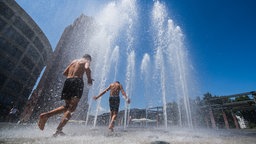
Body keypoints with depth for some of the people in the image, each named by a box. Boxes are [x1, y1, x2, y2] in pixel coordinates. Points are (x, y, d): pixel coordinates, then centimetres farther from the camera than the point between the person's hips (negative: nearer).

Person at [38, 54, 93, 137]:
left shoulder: (74, 61, 27)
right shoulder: (86, 61, 10)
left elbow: (64, 73, 23)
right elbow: (87, 68, -16)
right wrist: (89, 79, -3)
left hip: (68, 81, 7)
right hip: (77, 81, -7)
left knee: (67, 106, 19)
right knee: (72, 108, -7)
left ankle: (45, 115, 8)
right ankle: (59, 130, -15)